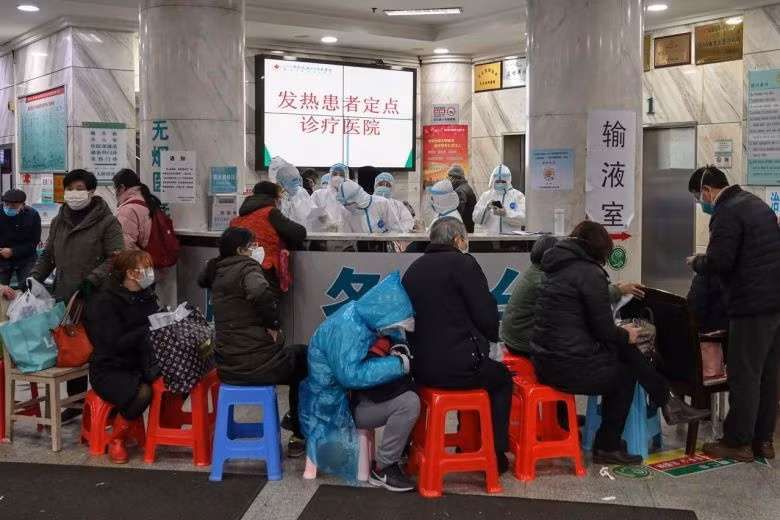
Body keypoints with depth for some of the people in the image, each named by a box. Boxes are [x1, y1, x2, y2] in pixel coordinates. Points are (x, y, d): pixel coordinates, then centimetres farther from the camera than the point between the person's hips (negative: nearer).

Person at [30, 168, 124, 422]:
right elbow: (47, 256, 18)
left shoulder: (107, 222, -7)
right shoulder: (58, 221, 12)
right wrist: (33, 278, 3)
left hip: (96, 300, -6)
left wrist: (91, 280, -24)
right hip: (64, 299, 6)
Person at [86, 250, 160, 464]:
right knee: (141, 393, -34)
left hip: (140, 365, 6)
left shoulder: (146, 296, 8)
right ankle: (116, 441, -8)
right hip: (110, 369, -6)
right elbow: (116, 343, -21)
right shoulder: (105, 301, -13)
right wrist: (149, 328, -26)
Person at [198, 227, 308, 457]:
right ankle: (301, 437, 24)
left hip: (228, 366, 8)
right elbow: (260, 292, -34)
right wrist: (272, 323, -18)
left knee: (296, 355, 31)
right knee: (305, 357, 21)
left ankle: (295, 420, 38)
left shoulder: (218, 272, 10)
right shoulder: (247, 267, -12)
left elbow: (202, 279, 35)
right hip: (258, 363, -8)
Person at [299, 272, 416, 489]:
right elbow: (350, 375, -37)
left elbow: (392, 336, 16)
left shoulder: (367, 315, -2)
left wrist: (399, 349, -7)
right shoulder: (346, 328, -28)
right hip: (336, 405, -9)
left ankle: (404, 447, 12)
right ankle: (382, 470, -9)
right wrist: (398, 364, -30)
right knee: (408, 403, -22)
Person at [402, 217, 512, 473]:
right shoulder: (463, 263, -8)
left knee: (483, 368, 34)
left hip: (421, 366, 7)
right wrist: (491, 337, 12)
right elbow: (487, 315, -11)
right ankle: (495, 454, 22)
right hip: (456, 367, -7)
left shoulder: (413, 269, 12)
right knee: (502, 378, 24)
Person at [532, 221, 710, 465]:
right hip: (570, 367, -8)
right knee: (624, 373, 20)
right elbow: (604, 330, -14)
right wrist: (626, 335, 7)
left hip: (545, 362, 8)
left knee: (624, 353, 17)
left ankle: (667, 403, 23)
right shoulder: (589, 273, -13)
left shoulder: (555, 267, 13)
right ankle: (608, 447, 29)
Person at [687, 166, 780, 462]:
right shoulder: (756, 203, 17)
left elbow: (718, 262, -20)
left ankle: (738, 443, 5)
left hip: (753, 304, -10)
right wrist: (706, 261, 21)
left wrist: (696, 262, 1)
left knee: (744, 375, -2)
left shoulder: (727, 212, -13)